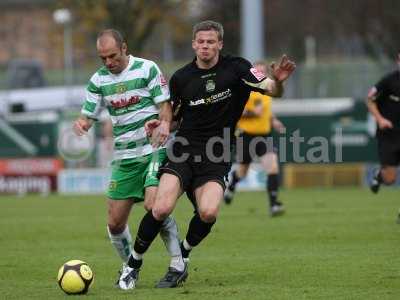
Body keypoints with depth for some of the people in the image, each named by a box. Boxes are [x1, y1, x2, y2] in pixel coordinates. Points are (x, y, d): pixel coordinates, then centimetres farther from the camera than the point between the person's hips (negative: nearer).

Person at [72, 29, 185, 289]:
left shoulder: (147, 69, -4)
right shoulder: (98, 80, 8)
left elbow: (165, 104, -5)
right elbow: (88, 116, 9)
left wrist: (165, 123, -27)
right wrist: (81, 124, -16)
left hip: (155, 149, -5)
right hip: (124, 157, 5)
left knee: (154, 205, -24)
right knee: (115, 222, 1)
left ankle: (178, 263, -11)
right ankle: (129, 266, 24)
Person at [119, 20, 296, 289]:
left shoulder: (236, 68, -1)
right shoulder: (181, 78, 6)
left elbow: (272, 91, -5)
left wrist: (278, 81, -29)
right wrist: (160, 127, -4)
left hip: (217, 158, -1)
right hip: (184, 152, 1)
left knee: (208, 213, -24)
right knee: (161, 208, -19)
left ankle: (182, 258, 5)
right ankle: (134, 263, 2)